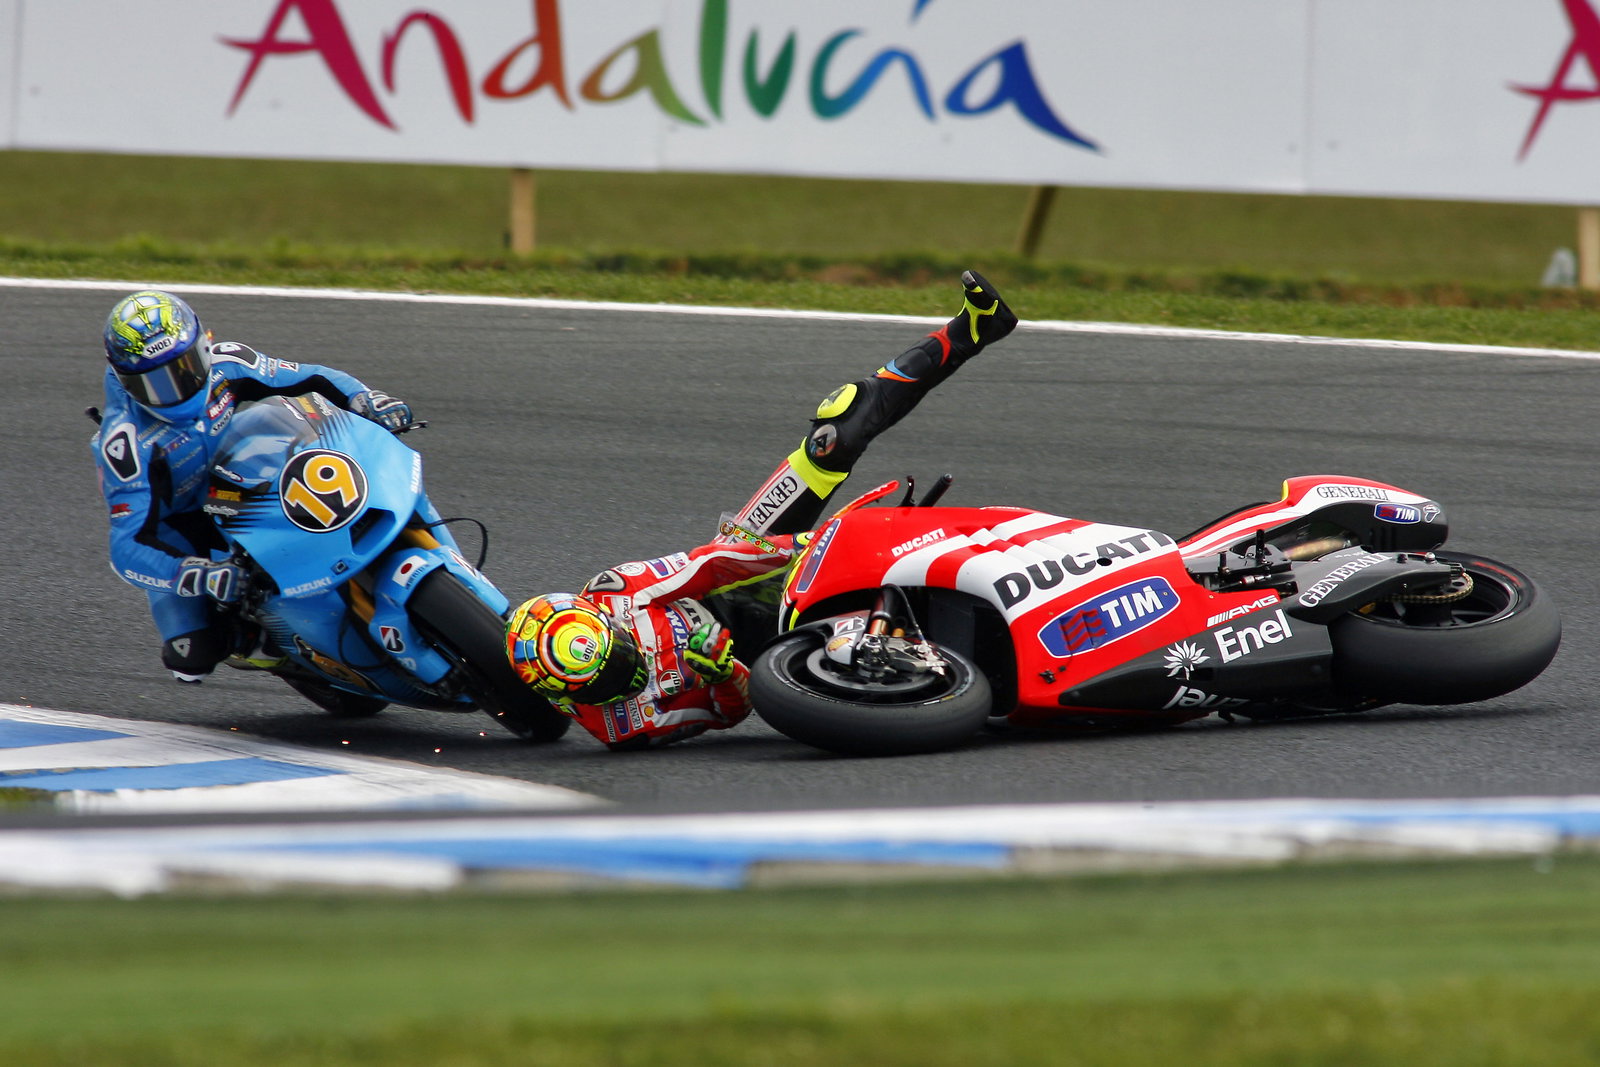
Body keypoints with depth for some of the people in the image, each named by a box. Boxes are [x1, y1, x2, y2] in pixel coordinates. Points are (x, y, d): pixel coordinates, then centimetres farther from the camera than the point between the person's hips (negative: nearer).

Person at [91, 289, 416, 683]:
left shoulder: (221, 363, -19)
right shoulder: (126, 441, -33)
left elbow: (309, 379, -6)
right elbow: (128, 548, -38)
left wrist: (366, 399, -27)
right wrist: (206, 577, -53)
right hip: (172, 527, -5)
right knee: (193, 659, -21)